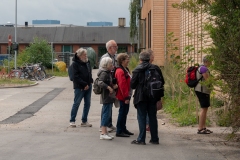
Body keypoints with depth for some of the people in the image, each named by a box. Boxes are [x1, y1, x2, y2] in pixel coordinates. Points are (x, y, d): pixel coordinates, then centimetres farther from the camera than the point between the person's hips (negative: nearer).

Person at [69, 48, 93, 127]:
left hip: (88, 86, 7)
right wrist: (84, 84, -17)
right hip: (79, 87, -7)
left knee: (87, 103, 8)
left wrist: (90, 81, 5)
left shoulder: (87, 62, 11)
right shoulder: (75, 63, -10)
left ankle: (84, 121, 17)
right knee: (76, 103, 0)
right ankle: (72, 121, 10)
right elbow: (76, 76, -15)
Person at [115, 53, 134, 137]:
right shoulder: (120, 71, -19)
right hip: (123, 96, -10)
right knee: (122, 112, -4)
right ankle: (119, 131, 2)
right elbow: (122, 85, -22)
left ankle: (123, 129, 26)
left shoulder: (126, 70, 14)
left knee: (124, 112, 16)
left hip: (126, 95, 10)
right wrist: (126, 97, -22)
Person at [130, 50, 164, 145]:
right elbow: (162, 82, 4)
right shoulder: (156, 68, 0)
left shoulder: (137, 70, -9)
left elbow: (132, 85, -7)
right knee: (152, 117, 11)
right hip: (153, 97, 4)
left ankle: (141, 139, 1)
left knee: (141, 117, 2)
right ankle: (154, 139, 15)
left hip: (141, 97, -3)